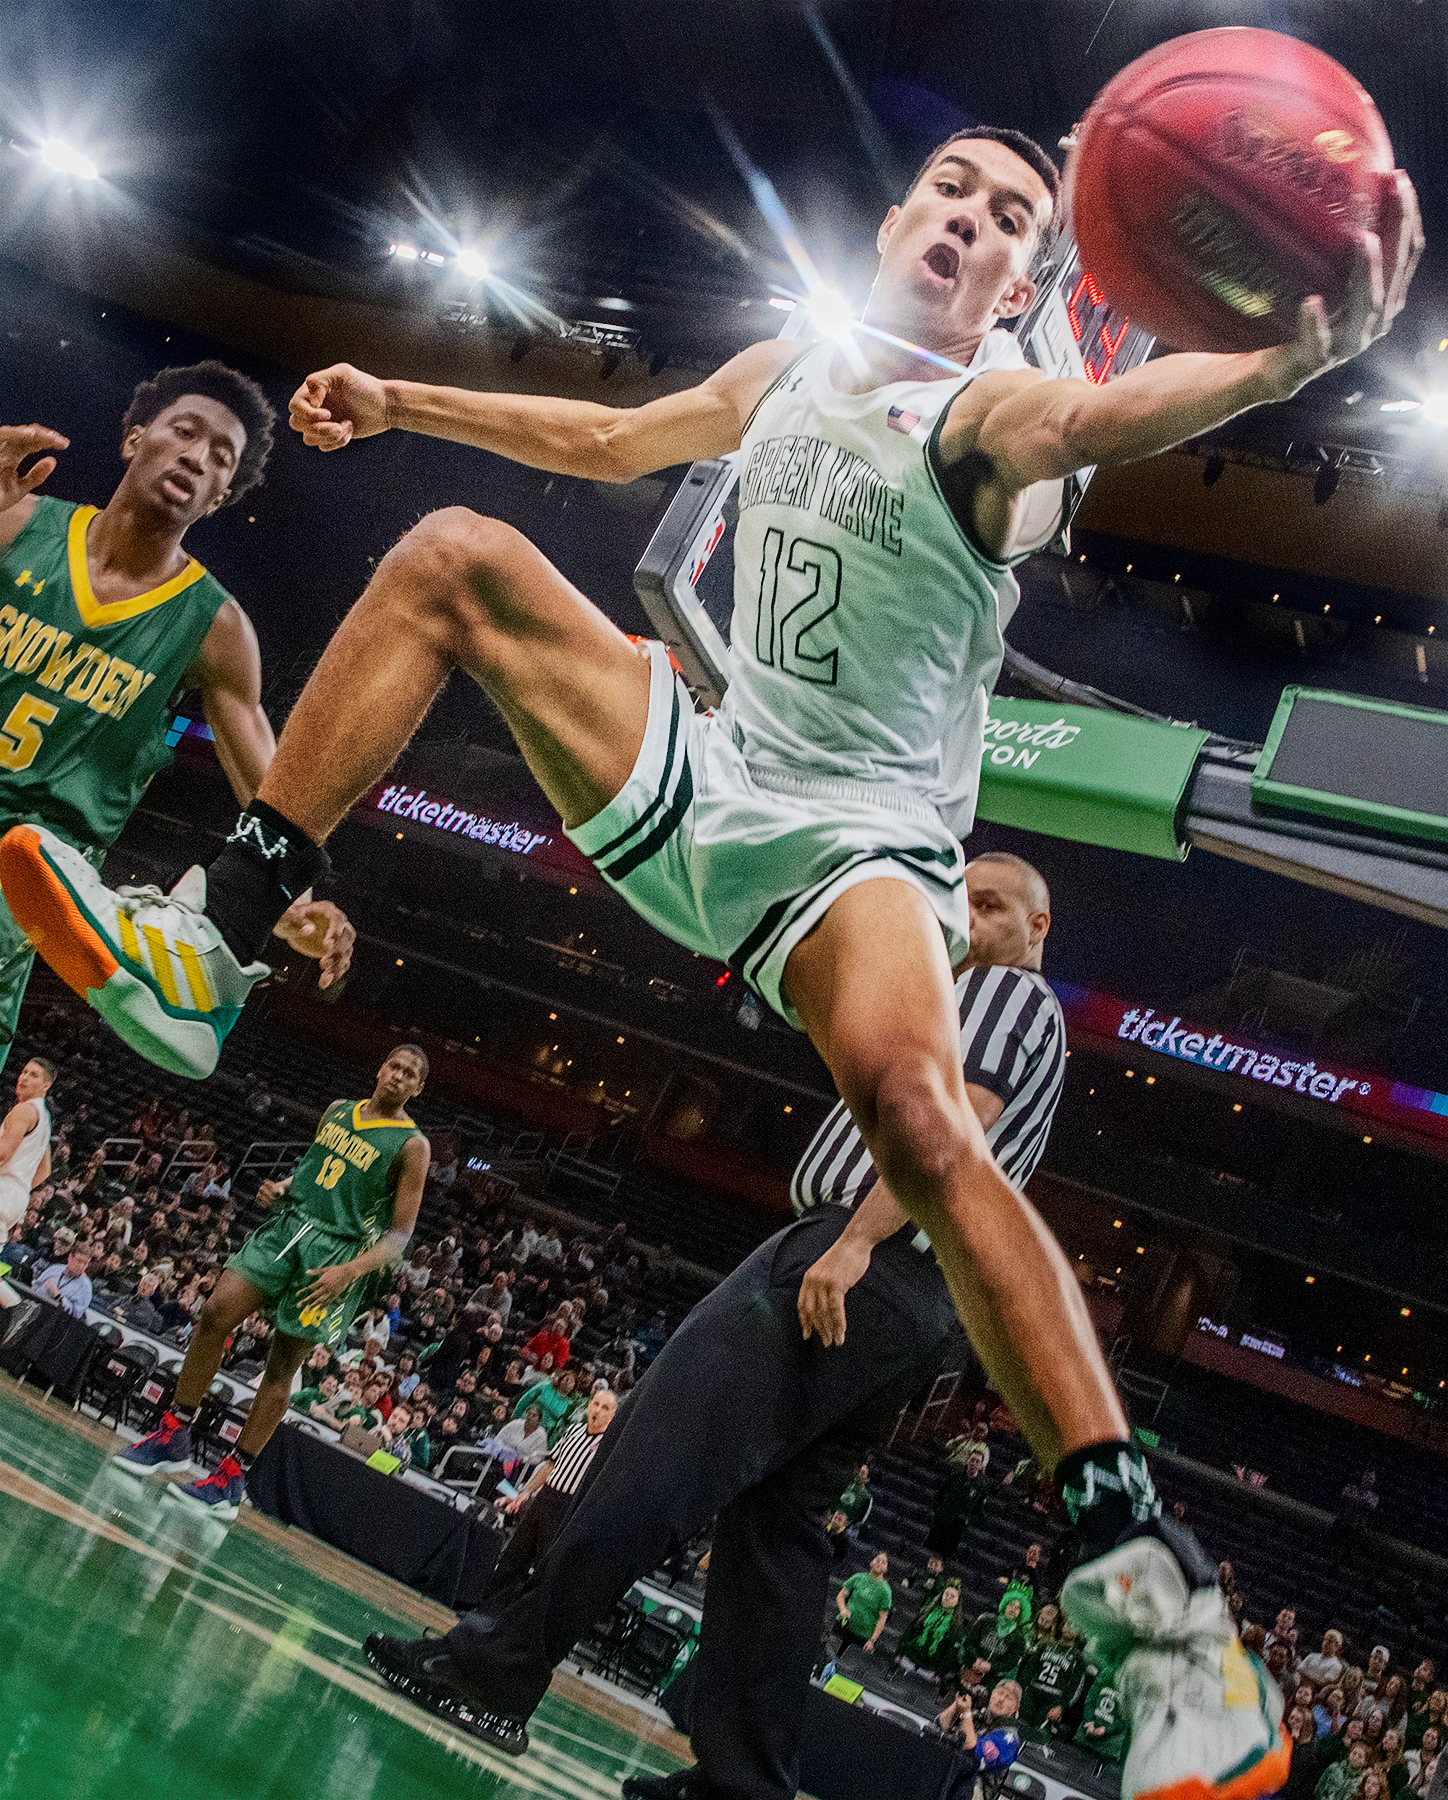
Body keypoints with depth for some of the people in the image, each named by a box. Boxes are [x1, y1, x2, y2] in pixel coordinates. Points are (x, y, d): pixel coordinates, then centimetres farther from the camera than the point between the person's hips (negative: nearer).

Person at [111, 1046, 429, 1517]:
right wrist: (281, 1186, 4)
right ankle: (172, 1440, 7)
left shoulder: (411, 1145, -6)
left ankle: (232, 1478, 9)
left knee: (281, 1368, -2)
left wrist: (350, 1271, -20)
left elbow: (401, 1234, -7)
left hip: (338, 1249, -5)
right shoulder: (338, 1110, 12)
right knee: (214, 1315, -7)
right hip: (289, 1224, 5)